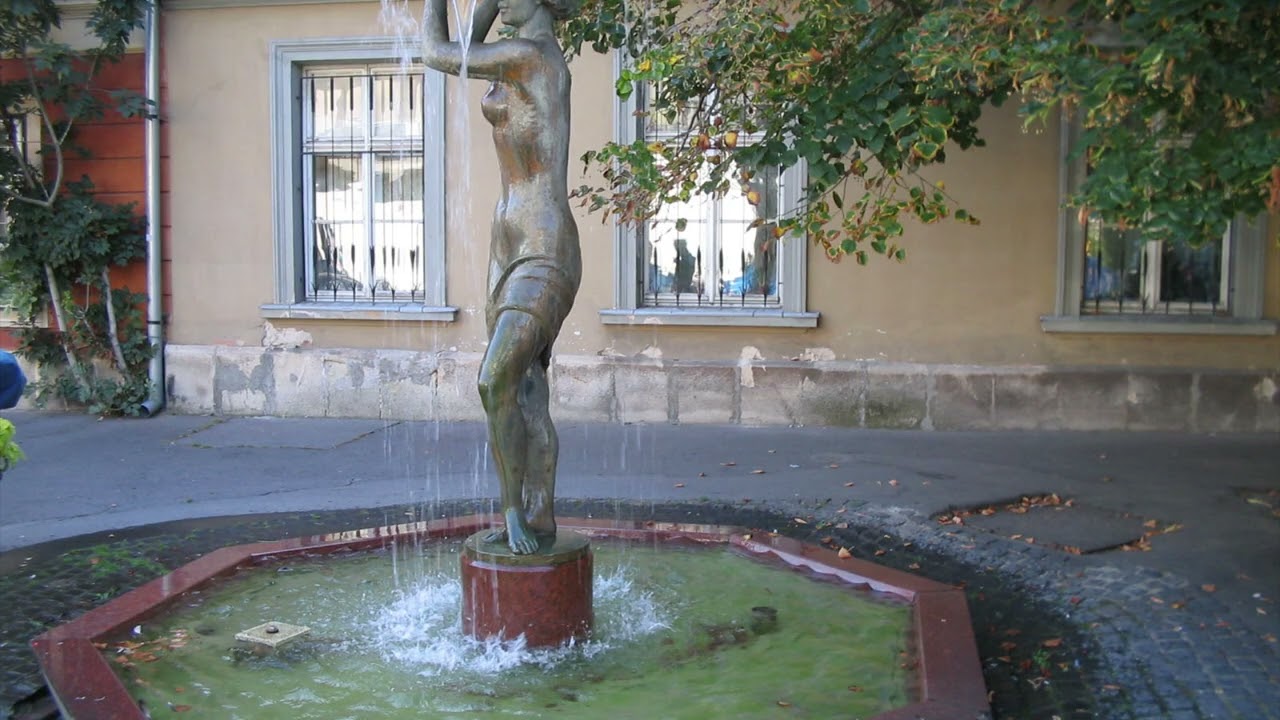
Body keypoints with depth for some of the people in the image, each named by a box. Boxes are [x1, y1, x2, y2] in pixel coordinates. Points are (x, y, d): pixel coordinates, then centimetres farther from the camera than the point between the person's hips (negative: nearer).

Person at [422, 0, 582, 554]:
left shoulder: (531, 54, -13)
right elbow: (467, 54, 33)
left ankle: (514, 508, -2)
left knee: (496, 383, -18)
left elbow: (436, 54, -8)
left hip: (545, 254, -10)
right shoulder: (528, 52, 14)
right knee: (527, 393, 9)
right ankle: (539, 521, 16)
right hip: (511, 245, 10)